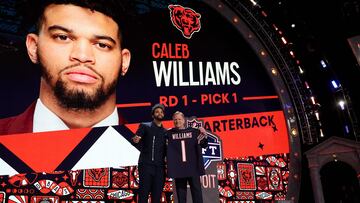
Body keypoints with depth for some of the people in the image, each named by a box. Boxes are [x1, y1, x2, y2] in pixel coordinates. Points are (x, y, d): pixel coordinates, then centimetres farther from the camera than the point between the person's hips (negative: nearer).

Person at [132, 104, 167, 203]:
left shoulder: (165, 132, 16)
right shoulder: (145, 126, 5)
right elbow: (136, 137, -11)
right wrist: (136, 139, -33)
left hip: (160, 167, 4)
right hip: (146, 165, -4)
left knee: (157, 194, 4)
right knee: (144, 193, -4)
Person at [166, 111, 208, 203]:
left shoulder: (193, 131, 4)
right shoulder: (170, 133, 3)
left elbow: (204, 145, 7)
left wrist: (204, 135, -11)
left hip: (193, 167, 0)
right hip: (178, 169, 1)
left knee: (196, 191, 4)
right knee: (181, 192, 9)